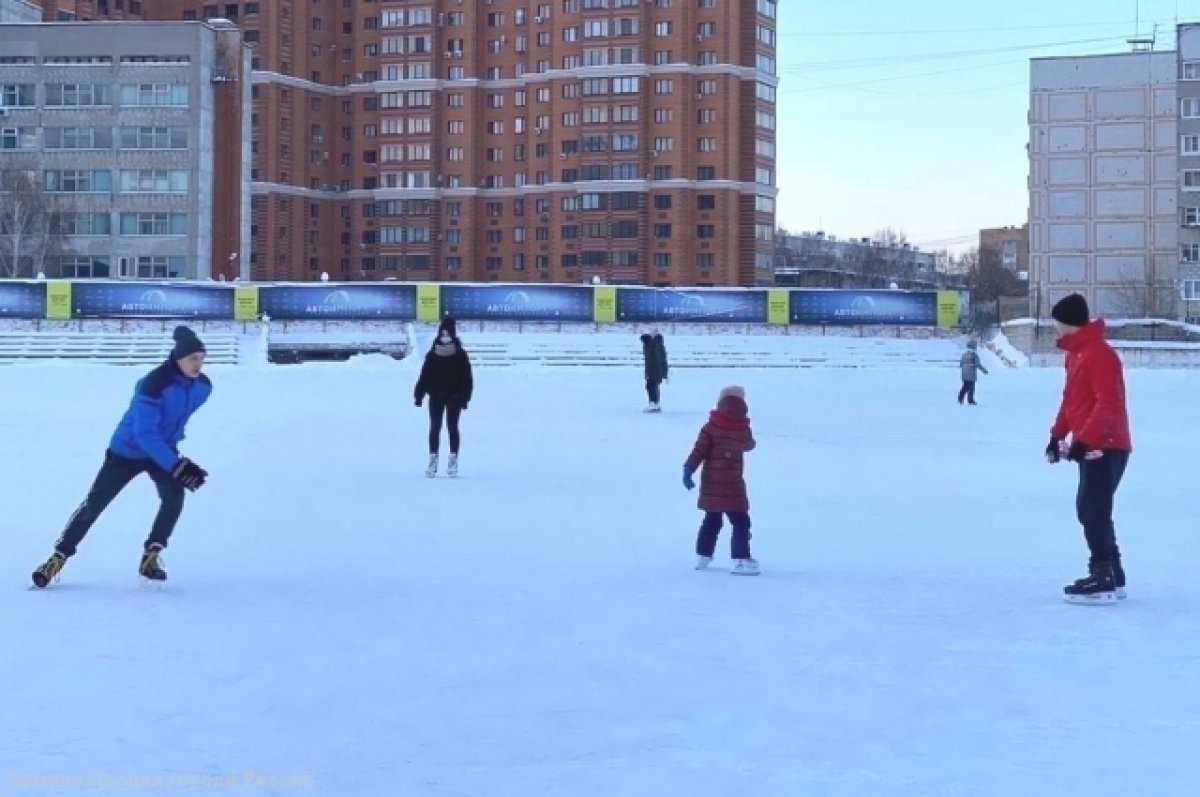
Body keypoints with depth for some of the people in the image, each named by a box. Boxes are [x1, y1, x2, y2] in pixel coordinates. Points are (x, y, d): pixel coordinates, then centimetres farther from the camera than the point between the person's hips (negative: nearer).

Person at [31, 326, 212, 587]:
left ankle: (151, 556, -8)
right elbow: (145, 435, -35)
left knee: (174, 497, -21)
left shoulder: (202, 386, -12)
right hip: (128, 450, -4)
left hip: (164, 450, 5)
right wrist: (177, 466, -38)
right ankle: (59, 556, 17)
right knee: (94, 504, 1)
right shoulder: (154, 384, -33)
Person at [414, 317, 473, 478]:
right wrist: (419, 395, -1)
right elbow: (424, 376, 4)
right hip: (436, 397, 2)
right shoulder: (432, 356, 1)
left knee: (452, 427, 0)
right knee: (435, 428, 3)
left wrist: (464, 397, -10)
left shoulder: (460, 356, -4)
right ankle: (433, 460, 8)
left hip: (454, 397, -2)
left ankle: (453, 460, 7)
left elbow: (467, 379, -4)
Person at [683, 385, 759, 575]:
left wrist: (688, 469, -8)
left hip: (711, 485, 4)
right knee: (741, 522, -1)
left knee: (712, 520, 19)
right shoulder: (743, 429, -5)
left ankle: (702, 556, 25)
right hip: (733, 487, -3)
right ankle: (741, 559, -12)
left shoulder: (710, 428, -5)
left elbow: (699, 450, -10)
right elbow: (749, 445, 15)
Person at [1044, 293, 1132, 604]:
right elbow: (1071, 400, 21)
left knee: (1093, 511, -11)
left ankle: (1104, 580, -10)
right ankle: (1111, 577, 19)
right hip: (1091, 447, 11)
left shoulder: (1099, 355, -18)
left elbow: (1109, 404, -25)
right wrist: (1058, 435, 14)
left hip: (1106, 447, -11)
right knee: (1089, 510, 13)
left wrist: (1084, 439, -30)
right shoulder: (1076, 354, 14)